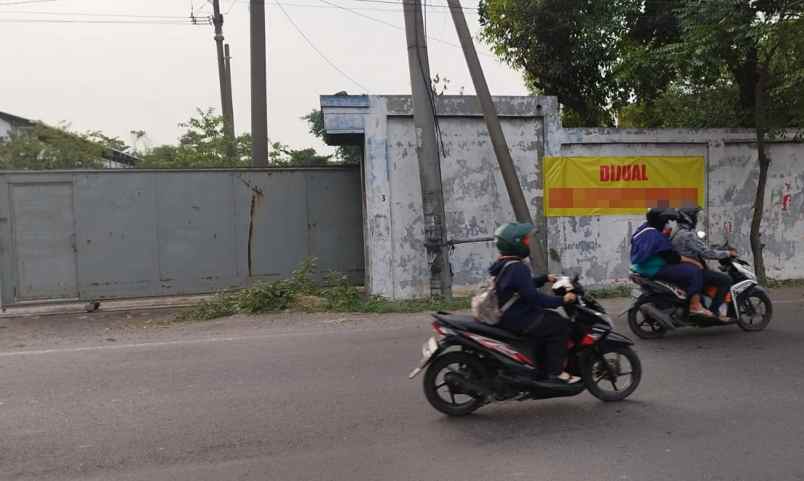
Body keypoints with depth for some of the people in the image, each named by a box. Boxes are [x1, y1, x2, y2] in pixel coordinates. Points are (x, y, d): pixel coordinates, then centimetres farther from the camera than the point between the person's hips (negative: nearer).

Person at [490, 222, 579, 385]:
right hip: (517, 320, -11)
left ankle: (542, 368, 21)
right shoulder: (517, 268, -22)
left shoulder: (503, 265, 12)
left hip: (508, 315, 11)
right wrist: (561, 300, -21)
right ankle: (554, 373, -7)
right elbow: (533, 297, -27)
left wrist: (545, 279, 19)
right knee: (560, 325, -10)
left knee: (553, 318, 20)